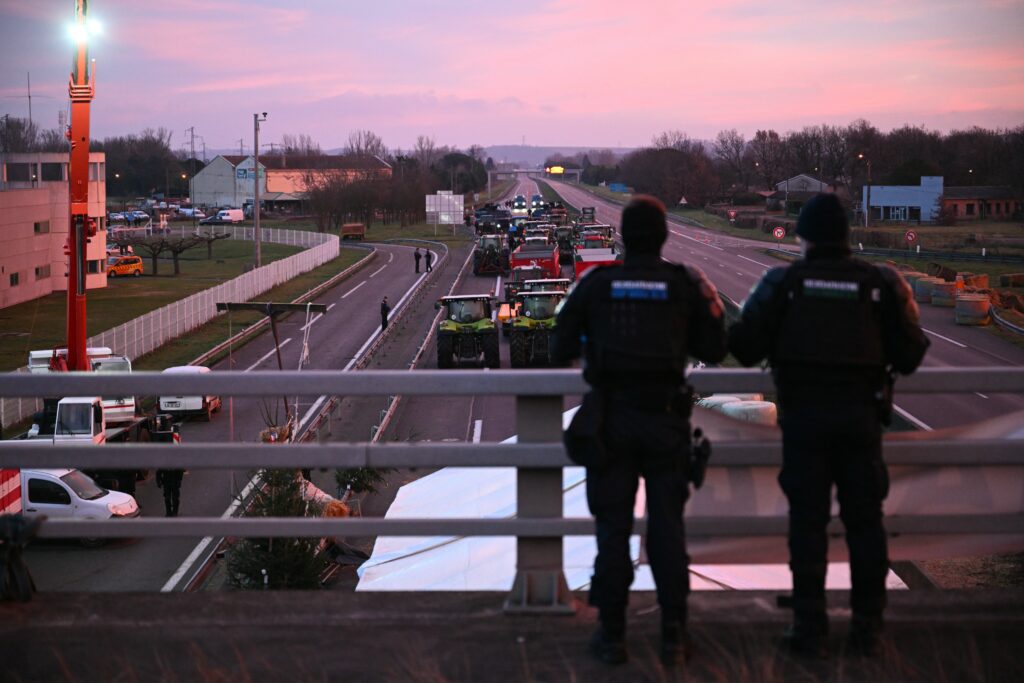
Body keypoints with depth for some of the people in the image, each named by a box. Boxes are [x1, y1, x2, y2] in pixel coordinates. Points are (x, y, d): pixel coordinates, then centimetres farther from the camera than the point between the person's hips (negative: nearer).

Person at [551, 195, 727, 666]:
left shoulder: (596, 283, -1)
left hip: (612, 417, 0)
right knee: (667, 525, 8)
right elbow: (714, 351, 5)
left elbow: (561, 351, 3)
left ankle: (612, 633, 8)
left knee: (613, 526, 6)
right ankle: (673, 634, 9)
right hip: (665, 416, 0)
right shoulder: (686, 284, 0)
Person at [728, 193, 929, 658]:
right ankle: (867, 625, 13)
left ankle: (810, 627, 4)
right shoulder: (879, 283, 1)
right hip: (861, 415, 1)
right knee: (864, 519, 10)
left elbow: (745, 348, -4)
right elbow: (909, 356, 1)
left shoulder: (783, 282, -3)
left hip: (804, 415, -1)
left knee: (808, 520, 4)